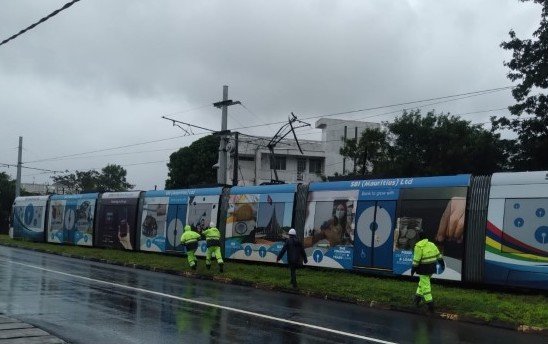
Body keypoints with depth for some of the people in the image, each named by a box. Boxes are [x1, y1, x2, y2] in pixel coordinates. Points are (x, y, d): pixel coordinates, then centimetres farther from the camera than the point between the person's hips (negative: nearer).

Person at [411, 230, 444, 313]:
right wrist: (442, 263, 27)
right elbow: (438, 256, 14)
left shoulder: (419, 246, -16)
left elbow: (416, 260, -17)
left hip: (423, 269, -7)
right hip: (432, 268, 7)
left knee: (425, 286, -2)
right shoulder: (432, 245, 6)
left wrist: (413, 269, -10)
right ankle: (418, 297, 32)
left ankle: (430, 303, -5)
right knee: (422, 282, 24)